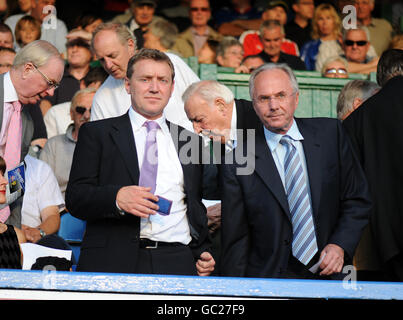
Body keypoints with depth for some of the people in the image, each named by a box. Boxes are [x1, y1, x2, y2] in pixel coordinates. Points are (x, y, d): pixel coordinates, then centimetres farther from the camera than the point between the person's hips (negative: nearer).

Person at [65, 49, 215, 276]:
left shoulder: (190, 142, 20)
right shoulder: (96, 133, 11)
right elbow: (75, 198, 1)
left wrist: (203, 252, 13)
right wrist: (116, 197, -18)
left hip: (176, 263, 3)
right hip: (112, 263, -2)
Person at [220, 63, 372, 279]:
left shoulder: (330, 133, 6)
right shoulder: (238, 162, -1)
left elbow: (358, 199, 9)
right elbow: (235, 239, 2)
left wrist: (341, 245, -6)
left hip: (330, 274, 2)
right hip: (268, 281, -2)